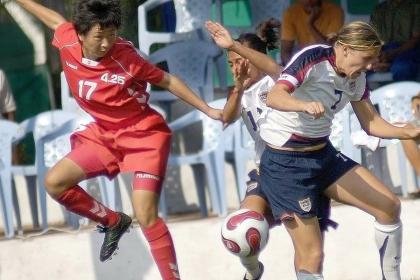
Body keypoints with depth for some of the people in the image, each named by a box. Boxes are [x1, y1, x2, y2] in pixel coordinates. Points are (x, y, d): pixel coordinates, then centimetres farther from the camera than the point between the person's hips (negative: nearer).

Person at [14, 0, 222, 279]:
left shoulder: (125, 58, -25)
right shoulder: (68, 42, -13)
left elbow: (167, 81, -11)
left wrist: (208, 110, -9)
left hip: (144, 135, -6)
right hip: (105, 135, 6)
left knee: (146, 217, -15)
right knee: (55, 182, -2)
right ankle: (113, 222, 17)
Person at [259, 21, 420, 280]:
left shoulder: (356, 78, 2)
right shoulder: (314, 59, -21)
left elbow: (371, 123, 10)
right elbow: (274, 97, -33)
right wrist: (306, 105, -54)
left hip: (323, 155, 8)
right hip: (285, 163, -8)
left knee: (389, 206, 0)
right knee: (312, 255, -12)